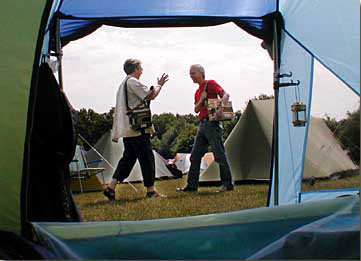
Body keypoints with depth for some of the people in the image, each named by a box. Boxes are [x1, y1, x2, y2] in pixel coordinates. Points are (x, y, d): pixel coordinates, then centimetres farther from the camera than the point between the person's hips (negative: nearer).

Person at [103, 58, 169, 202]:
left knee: (128, 157, 11)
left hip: (126, 129, 10)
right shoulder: (133, 82, -10)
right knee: (146, 157, -2)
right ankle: (150, 190, 2)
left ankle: (111, 187, 3)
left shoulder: (123, 84, 21)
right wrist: (159, 85, 7)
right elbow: (151, 96, -13)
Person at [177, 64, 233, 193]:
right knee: (195, 156, 7)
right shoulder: (198, 92, 20)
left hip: (212, 124, -8)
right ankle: (192, 185, 11)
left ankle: (227, 184, 0)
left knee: (219, 155, -6)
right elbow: (196, 109, 13)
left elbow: (225, 94, -14)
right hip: (202, 125, 9)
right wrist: (201, 99, -5)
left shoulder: (211, 83, -3)